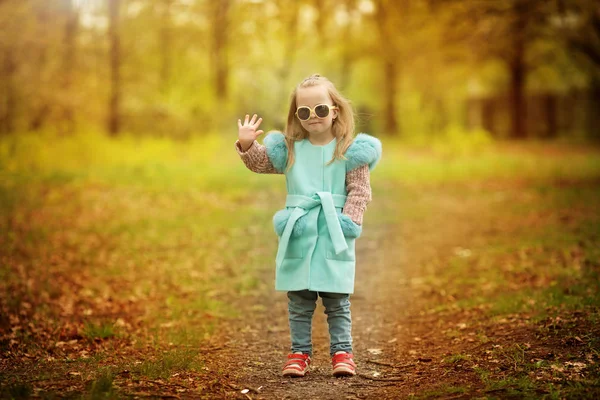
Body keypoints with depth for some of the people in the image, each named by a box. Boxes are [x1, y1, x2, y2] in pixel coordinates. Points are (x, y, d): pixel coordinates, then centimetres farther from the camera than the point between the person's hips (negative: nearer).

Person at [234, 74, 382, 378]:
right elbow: (260, 163, 13)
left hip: (334, 238, -3)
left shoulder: (350, 150, -3)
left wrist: (349, 221, -14)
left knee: (337, 302, 5)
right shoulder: (289, 149, 7)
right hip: (298, 237, 3)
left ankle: (342, 352, 13)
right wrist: (247, 145, -6)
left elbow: (359, 190, -5)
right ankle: (300, 352, 17)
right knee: (299, 302, 8)